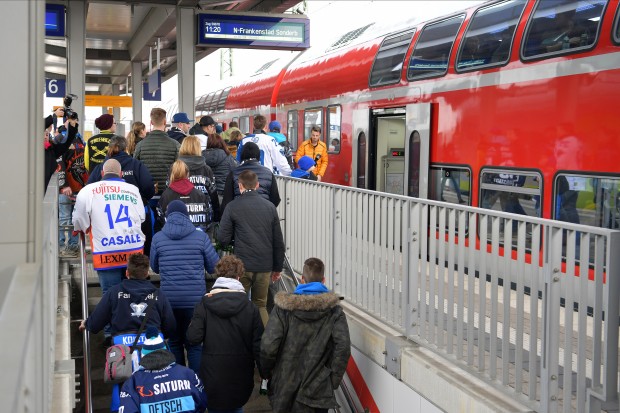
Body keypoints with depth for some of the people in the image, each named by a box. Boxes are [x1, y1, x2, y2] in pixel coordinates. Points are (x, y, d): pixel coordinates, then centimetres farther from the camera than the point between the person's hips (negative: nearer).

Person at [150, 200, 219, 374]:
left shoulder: (158, 238, -1)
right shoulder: (201, 237, -4)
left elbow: (155, 267, 13)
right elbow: (214, 267, 2)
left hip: (169, 299, 1)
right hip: (196, 299, -1)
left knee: (174, 341, 17)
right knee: (195, 344, 8)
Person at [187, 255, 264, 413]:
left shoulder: (204, 305, -8)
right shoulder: (250, 308, -6)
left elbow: (193, 337, -13)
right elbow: (258, 345, -5)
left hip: (213, 375, -1)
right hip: (241, 376, 1)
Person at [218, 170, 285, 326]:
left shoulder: (233, 207, -4)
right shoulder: (269, 206, 6)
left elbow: (223, 239, -6)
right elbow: (278, 241, 8)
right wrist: (278, 268, 17)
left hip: (242, 266, -3)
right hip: (265, 266, 3)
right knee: (261, 306, 15)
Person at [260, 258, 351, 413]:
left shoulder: (283, 308, -4)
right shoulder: (334, 311, -4)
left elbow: (267, 346, -11)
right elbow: (343, 347, -13)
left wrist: (268, 374, 5)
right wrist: (333, 382, -3)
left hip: (284, 389, 1)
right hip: (318, 393, -1)